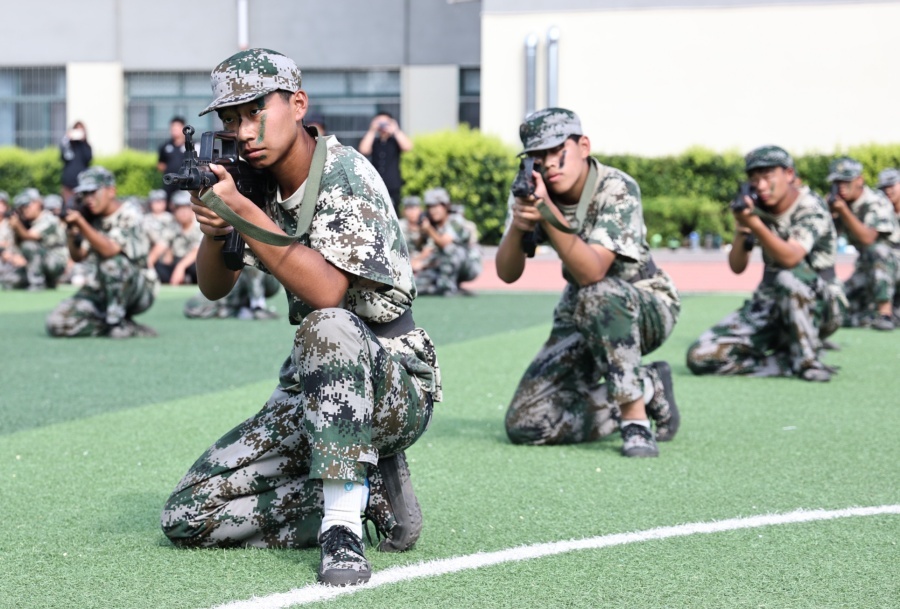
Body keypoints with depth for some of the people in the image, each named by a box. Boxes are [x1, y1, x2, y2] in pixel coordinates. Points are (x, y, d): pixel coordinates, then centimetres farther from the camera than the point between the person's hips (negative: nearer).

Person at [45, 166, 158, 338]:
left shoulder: (128, 215, -13)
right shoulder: (91, 219, 5)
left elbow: (110, 250, -29)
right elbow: (78, 257, -3)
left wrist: (81, 223, -35)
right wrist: (71, 231, -20)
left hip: (138, 290, -6)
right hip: (98, 292, 6)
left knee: (112, 261, -37)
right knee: (56, 323, -15)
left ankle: (116, 321, -20)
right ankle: (128, 328, -7)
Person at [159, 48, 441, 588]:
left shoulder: (344, 174, -16)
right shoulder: (258, 183, 5)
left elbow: (327, 292, -29)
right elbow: (213, 288, 6)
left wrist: (241, 213, -29)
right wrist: (214, 228, -15)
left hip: (396, 389, -7)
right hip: (316, 394, 8)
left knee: (327, 327, -41)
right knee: (190, 516, -4)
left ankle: (343, 523, -34)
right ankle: (372, 493, 1)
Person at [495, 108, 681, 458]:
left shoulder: (617, 190, -24)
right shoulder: (531, 193, -9)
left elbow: (591, 273, -36)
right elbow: (507, 274, -16)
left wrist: (547, 212, -47)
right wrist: (517, 226, -36)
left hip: (647, 308, -5)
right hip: (581, 318, 5)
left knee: (598, 297, -41)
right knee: (524, 424, -11)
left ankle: (636, 418, -26)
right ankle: (649, 390, 3)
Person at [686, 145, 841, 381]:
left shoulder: (811, 210, -12)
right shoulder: (757, 209, 5)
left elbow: (790, 258, -31)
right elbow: (737, 267, 0)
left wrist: (754, 224, -44)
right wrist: (741, 228, -17)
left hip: (815, 307, -5)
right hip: (769, 308, 5)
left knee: (788, 276, -40)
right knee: (700, 357, -14)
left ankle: (807, 361, -23)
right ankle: (788, 363, -10)